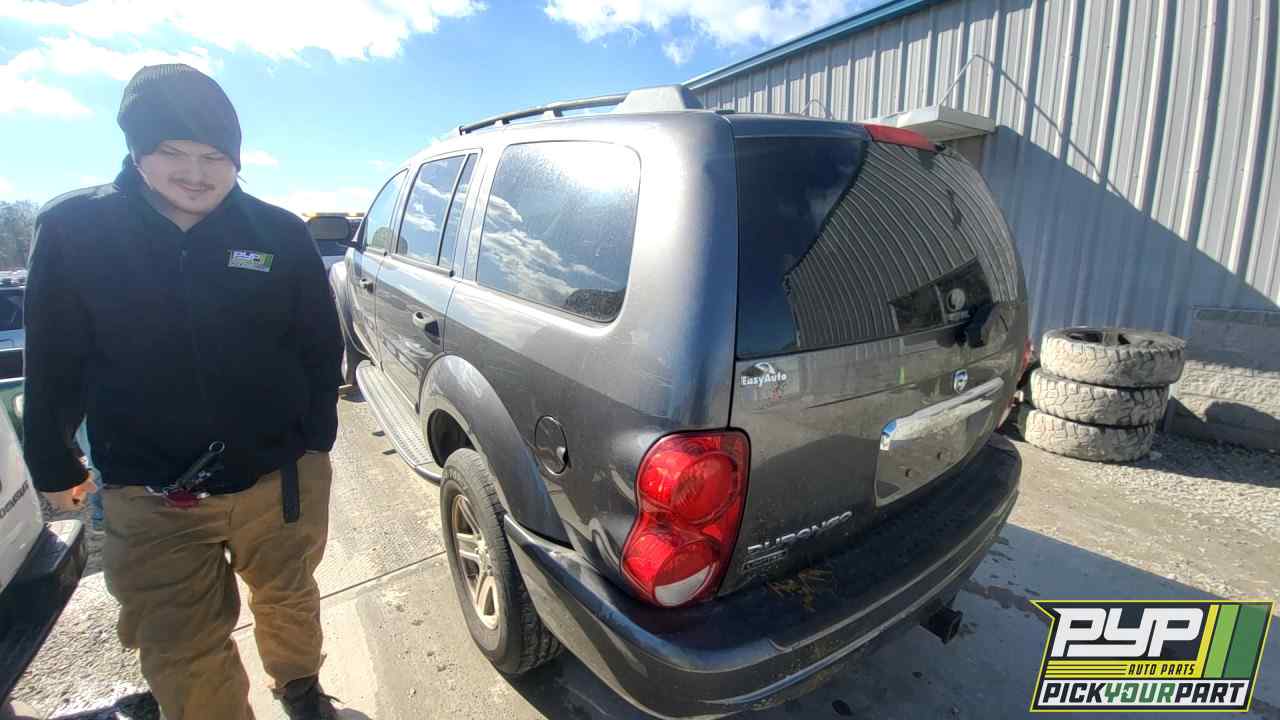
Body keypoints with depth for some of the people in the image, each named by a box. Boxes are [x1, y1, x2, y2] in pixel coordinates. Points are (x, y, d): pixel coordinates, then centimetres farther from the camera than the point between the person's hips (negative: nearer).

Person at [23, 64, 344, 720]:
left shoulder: (280, 234, -5)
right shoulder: (71, 229, -4)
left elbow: (321, 346, 1)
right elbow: (53, 362, 4)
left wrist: (315, 441, 2)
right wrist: (53, 465, 11)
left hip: (280, 477, 1)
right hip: (149, 500, 0)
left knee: (287, 601, 22)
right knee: (181, 655, 10)